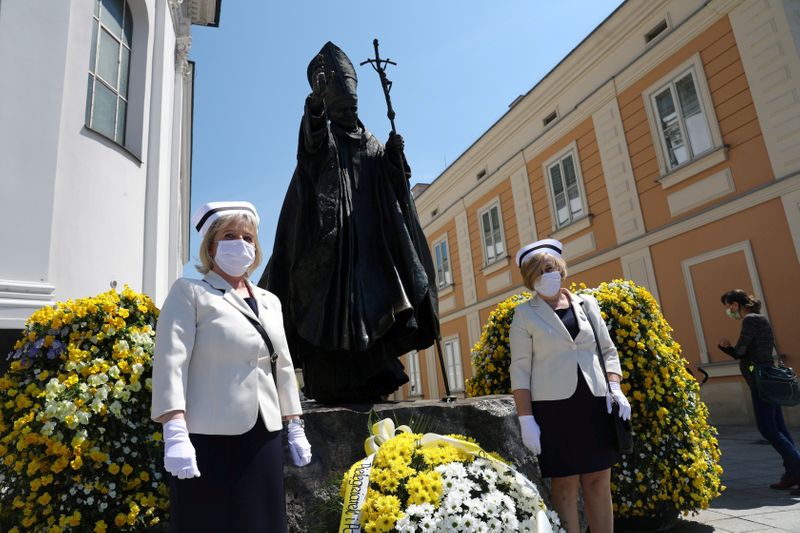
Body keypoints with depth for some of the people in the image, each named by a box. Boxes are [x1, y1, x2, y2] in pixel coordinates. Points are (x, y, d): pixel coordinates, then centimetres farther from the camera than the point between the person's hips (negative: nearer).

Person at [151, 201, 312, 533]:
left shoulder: (270, 301, 15)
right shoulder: (189, 292, 0)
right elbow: (170, 361, -11)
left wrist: (295, 428, 14)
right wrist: (175, 434, -21)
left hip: (264, 437, 5)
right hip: (209, 437, -5)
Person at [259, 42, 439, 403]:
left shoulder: (371, 143, 24)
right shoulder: (322, 134, 9)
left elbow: (389, 183, 11)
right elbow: (312, 141, -18)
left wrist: (395, 156, -8)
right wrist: (316, 102, -37)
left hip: (367, 236, 5)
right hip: (331, 231, -5)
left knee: (368, 305, 0)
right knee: (333, 304, -13)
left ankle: (368, 382, 4)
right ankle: (333, 384, -10)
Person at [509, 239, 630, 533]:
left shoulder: (587, 304, 10)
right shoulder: (525, 313, 0)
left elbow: (608, 350, 16)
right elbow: (520, 369, -3)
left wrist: (615, 387, -1)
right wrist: (526, 419, -9)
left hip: (595, 403, 3)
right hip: (554, 406, -3)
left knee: (599, 484, 7)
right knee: (565, 486, 2)